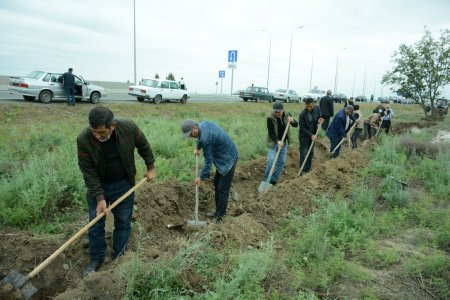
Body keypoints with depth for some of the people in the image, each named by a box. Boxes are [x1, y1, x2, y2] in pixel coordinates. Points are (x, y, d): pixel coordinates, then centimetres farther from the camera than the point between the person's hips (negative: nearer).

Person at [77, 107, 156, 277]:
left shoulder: (129, 128, -24)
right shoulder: (84, 140, -26)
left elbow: (143, 146, -3)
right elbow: (88, 172, -19)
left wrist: (151, 167, 4)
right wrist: (100, 198, -21)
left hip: (123, 185, 1)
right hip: (97, 186, 0)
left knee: (123, 223, 10)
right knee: (95, 225, 10)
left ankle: (118, 259, 29)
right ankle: (96, 260, 32)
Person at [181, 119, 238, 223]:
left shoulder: (206, 138, -29)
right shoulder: (203, 124, -2)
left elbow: (208, 160, -21)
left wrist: (202, 177, -13)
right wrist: (197, 148, 28)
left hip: (228, 159, -10)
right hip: (223, 157, 10)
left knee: (223, 188, -5)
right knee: (217, 184, 16)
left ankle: (220, 216, 4)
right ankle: (218, 211, 27)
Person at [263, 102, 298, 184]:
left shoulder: (286, 115, -4)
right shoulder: (270, 118, -18)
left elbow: (296, 125, -1)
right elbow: (271, 133, -20)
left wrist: (292, 121, -24)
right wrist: (277, 141, -36)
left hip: (283, 143, 5)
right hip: (273, 142, -5)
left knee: (281, 162, 7)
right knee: (271, 160, -17)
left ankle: (274, 180, 18)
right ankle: (266, 180, -3)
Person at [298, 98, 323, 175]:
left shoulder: (317, 108, -8)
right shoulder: (302, 114, -24)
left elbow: (319, 117, 9)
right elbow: (302, 128, -18)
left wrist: (319, 121, -15)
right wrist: (311, 135, -24)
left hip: (313, 135, 6)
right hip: (304, 136, -5)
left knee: (311, 153, 13)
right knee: (303, 153, -2)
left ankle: (308, 168, 27)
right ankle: (303, 170, 8)